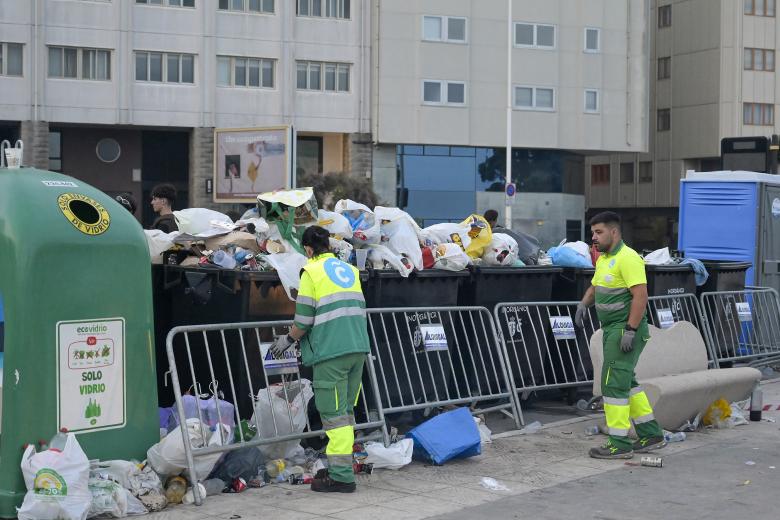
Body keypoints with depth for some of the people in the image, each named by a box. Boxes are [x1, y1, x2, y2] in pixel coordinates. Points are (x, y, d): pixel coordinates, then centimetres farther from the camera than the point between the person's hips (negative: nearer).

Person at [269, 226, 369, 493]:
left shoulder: (312, 272, -4)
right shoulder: (350, 269, 16)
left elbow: (304, 318, -7)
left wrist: (288, 339, 9)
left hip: (331, 352, -7)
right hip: (358, 349, 7)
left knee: (334, 413, -4)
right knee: (345, 411, 15)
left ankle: (341, 476, -4)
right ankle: (340, 466, 22)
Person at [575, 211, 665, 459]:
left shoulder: (627, 258, -17)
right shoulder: (604, 259, 15)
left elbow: (640, 295, -23)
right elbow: (595, 287, 27)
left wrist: (630, 330, -26)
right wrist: (583, 304, 7)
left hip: (626, 329, -10)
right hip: (613, 329, 10)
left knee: (614, 383, -8)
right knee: (626, 382, 16)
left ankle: (619, 444, -2)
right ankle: (651, 436, 24)